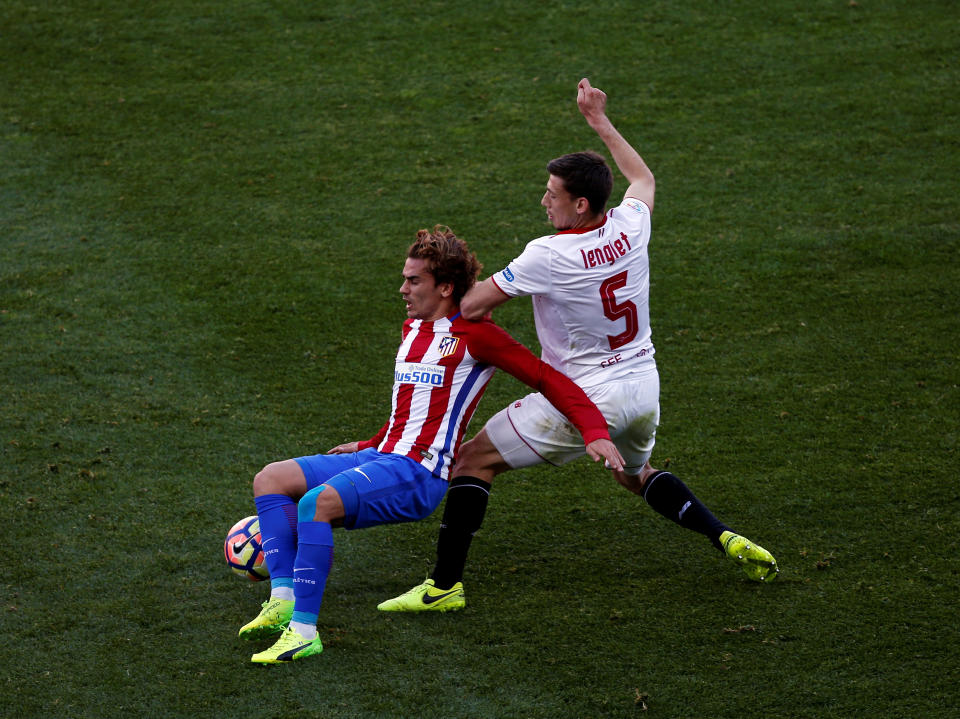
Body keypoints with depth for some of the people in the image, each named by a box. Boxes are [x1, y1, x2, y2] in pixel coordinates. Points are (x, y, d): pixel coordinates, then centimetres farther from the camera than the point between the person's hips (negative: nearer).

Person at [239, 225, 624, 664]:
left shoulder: (473, 335, -6)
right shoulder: (413, 329, 21)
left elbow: (548, 380, -8)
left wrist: (594, 431, -19)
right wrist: (368, 446, 28)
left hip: (420, 472, -9)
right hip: (381, 457, 9)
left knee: (316, 502, -31)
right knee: (270, 479, -3)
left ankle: (304, 630, -31)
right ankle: (283, 599, -16)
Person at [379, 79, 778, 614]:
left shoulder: (549, 256, -22)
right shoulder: (630, 226, -5)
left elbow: (471, 305, -16)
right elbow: (644, 177, 20)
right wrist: (601, 121, 26)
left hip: (583, 400, -7)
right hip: (643, 389, 7)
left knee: (474, 461, 2)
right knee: (636, 474, 35)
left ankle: (446, 585, -2)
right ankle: (727, 539, 20)